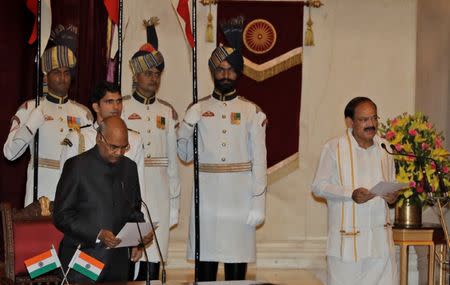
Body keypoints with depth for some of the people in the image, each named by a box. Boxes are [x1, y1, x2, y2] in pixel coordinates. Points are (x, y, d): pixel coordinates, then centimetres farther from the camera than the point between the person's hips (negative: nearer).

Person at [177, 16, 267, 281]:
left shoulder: (252, 112, 3)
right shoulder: (198, 109, 7)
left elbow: (260, 161, -1)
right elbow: (186, 155, 7)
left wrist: (258, 203, -7)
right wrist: (186, 126, -9)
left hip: (239, 199, -1)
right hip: (207, 197, 1)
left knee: (237, 264, 4)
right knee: (205, 262, 4)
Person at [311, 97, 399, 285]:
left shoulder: (384, 147, 10)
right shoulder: (334, 147, -4)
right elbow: (319, 186, -4)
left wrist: (393, 195, -3)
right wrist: (351, 194, -18)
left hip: (380, 236, 4)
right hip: (346, 236, -4)